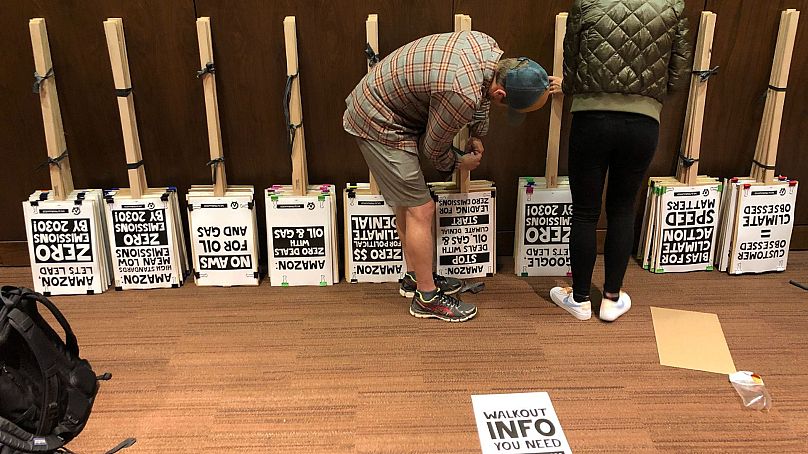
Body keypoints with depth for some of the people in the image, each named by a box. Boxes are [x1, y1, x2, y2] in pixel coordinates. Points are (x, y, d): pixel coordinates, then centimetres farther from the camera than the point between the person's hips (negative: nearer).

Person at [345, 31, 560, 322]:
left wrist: (477, 136, 14)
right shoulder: (462, 97, -34)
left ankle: (414, 277, 33)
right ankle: (427, 298, 8)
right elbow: (434, 148, -15)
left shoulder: (488, 47, -9)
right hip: (379, 125, -10)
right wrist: (459, 163, 5)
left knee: (406, 201, 18)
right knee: (421, 210, -5)